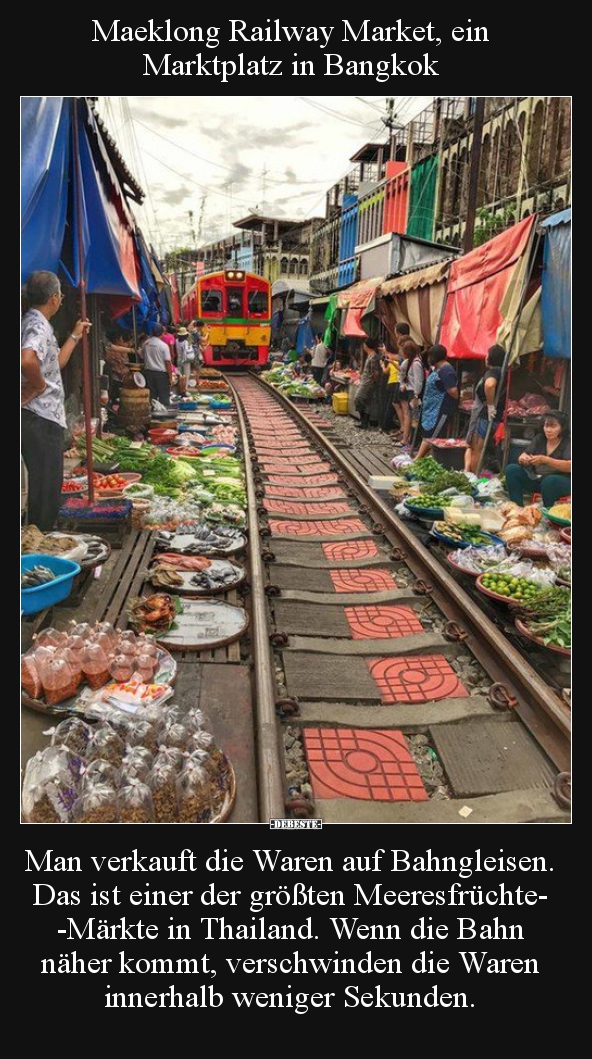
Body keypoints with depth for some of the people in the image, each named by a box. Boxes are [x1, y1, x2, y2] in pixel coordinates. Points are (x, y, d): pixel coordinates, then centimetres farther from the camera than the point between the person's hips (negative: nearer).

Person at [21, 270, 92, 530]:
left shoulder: (34, 323, 16)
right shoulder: (38, 326, -16)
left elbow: (55, 363, 29)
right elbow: (27, 361, -38)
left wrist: (75, 336, 31)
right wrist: (38, 386, -20)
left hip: (42, 418, 11)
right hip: (41, 419, -11)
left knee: (43, 485, 19)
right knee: (46, 489, -3)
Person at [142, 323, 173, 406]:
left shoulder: (146, 343, 2)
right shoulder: (164, 345, -13)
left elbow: (142, 357, 11)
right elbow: (167, 362, -14)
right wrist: (170, 377, -9)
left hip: (148, 371, 5)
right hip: (161, 373, -5)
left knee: (152, 395, 12)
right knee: (164, 396, 2)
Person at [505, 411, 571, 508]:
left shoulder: (568, 442, -8)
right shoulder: (539, 439, 8)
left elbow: (569, 466, -22)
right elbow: (522, 457, 6)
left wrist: (545, 460, -33)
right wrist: (523, 459, -21)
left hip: (561, 481, -5)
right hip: (536, 478, 6)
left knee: (550, 481, -39)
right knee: (511, 469, -13)